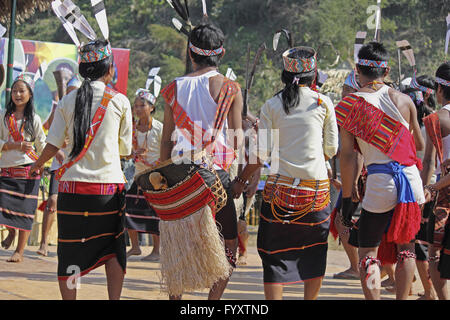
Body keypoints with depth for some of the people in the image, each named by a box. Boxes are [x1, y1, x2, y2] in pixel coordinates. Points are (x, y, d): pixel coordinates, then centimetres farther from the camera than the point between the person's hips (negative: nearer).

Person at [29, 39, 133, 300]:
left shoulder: (68, 101, 5)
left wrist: (38, 165, 23)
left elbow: (53, 144, 4)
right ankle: (114, 298, 7)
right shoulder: (120, 101, 1)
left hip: (73, 184, 1)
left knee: (70, 250, 5)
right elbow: (126, 149, 6)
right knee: (113, 248, 12)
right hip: (109, 184, -1)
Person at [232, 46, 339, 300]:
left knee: (275, 255, 2)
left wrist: (241, 181, 9)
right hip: (316, 187, 0)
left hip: (280, 186, 0)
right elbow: (332, 149, 7)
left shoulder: (272, 106, 1)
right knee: (314, 253, 15)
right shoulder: (323, 103, 1)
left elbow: (261, 153, -2)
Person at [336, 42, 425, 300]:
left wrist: (347, 198, 3)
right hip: (412, 180, 3)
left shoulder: (349, 106, -3)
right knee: (405, 249, 17)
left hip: (379, 184, -3)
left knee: (368, 254, 6)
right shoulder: (403, 100, 5)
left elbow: (347, 156, -4)